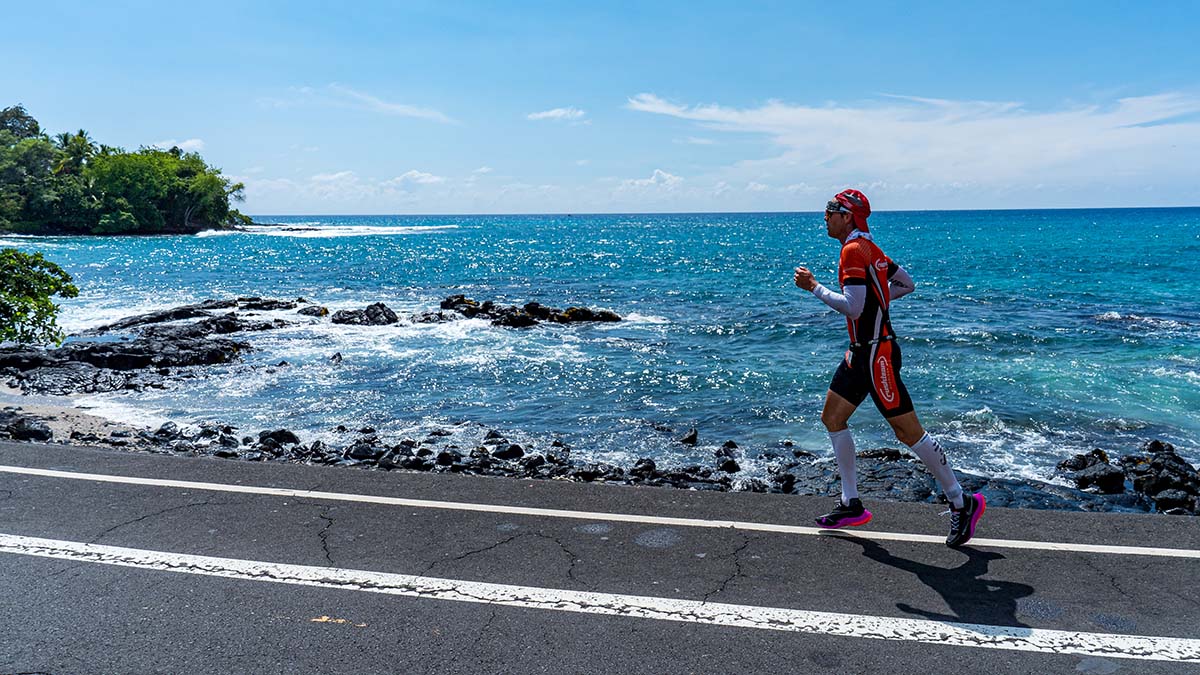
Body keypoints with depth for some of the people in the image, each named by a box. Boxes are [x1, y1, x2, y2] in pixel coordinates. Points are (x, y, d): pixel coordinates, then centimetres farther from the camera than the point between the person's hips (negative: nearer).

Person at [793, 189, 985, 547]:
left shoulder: (853, 250, -16)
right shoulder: (867, 247, 14)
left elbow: (853, 306, -24)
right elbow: (906, 283, 22)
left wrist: (813, 287, -15)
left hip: (876, 353, -10)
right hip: (861, 352, 10)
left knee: (908, 431, -4)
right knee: (832, 417, 11)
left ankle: (962, 503, 9)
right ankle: (851, 505, 17)